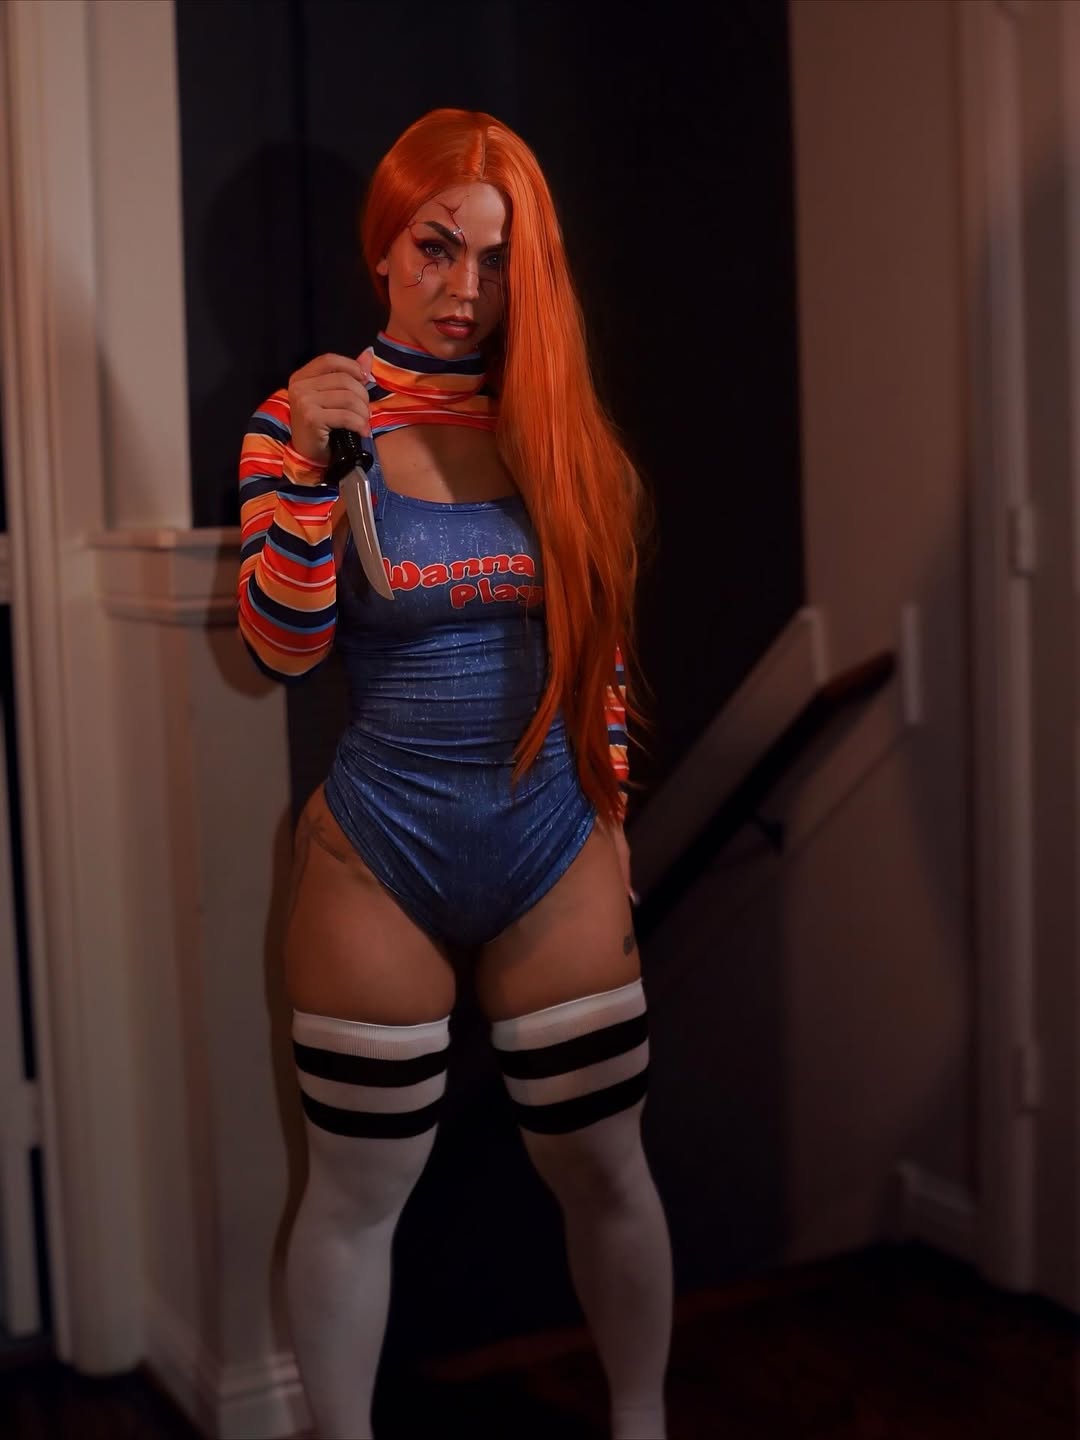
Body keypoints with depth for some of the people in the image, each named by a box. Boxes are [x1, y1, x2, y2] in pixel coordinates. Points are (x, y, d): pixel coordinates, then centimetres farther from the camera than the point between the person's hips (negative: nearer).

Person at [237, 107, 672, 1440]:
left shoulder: (558, 423, 2)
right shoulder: (310, 414, -5)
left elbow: (601, 644, 9)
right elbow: (282, 648, -11)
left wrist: (610, 812, 9)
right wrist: (308, 467, -23)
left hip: (556, 856, 2)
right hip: (378, 863, -2)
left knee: (605, 1171, 11)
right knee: (357, 1195, 9)